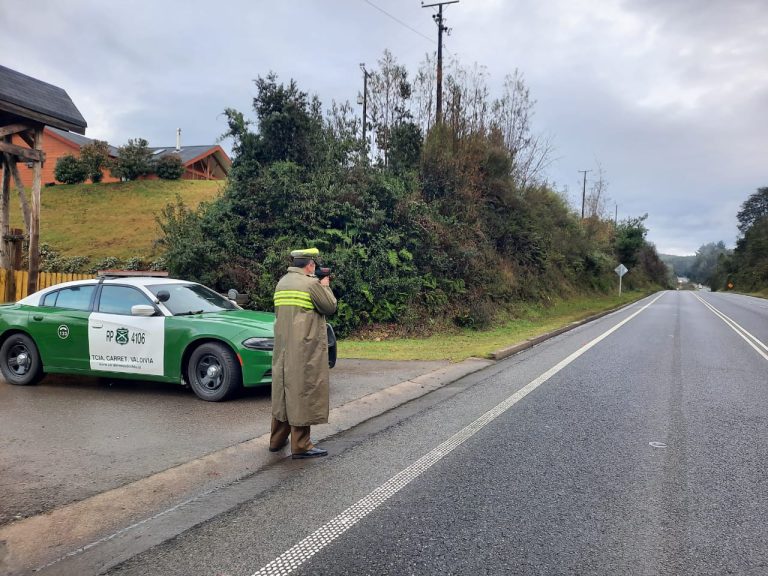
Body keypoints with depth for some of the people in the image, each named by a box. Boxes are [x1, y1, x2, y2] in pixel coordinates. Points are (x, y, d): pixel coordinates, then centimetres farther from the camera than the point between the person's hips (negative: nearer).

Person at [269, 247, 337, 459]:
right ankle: (301, 446, 2)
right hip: (305, 348, -8)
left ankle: (277, 440, 25)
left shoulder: (281, 282, 12)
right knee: (302, 393, -3)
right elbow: (330, 307, -7)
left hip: (283, 348, 8)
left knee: (284, 390, 16)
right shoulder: (311, 283, -13)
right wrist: (325, 286, 9)